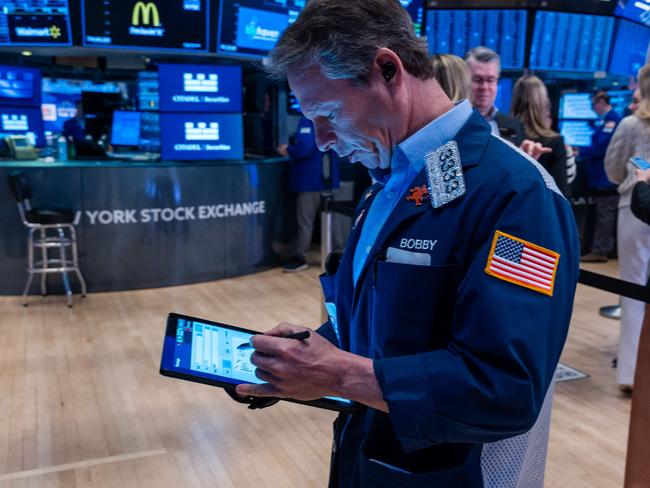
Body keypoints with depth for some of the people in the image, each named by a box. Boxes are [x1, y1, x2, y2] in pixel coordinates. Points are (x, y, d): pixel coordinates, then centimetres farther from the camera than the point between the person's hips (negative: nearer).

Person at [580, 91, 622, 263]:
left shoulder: (611, 119, -15)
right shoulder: (607, 119, 16)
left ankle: (599, 251, -2)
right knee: (604, 214, 12)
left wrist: (580, 153, -12)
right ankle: (602, 249, 18)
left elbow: (601, 147, -21)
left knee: (604, 214, -6)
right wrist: (583, 152, 11)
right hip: (604, 176, 10)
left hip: (606, 177, -10)